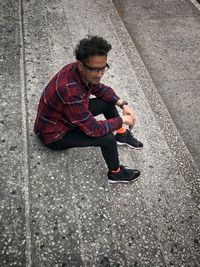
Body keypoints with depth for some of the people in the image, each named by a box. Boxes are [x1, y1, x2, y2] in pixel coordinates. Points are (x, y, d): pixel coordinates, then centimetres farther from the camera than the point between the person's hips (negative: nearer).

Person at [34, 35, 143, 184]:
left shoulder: (81, 72, -14)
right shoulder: (70, 90, -40)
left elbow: (101, 89, 7)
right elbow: (93, 129, -33)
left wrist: (123, 104, -4)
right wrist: (122, 119, -20)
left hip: (67, 116, 9)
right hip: (55, 135, -8)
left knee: (108, 102, 7)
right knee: (108, 138, -23)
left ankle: (122, 135, 27)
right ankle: (116, 173, 4)